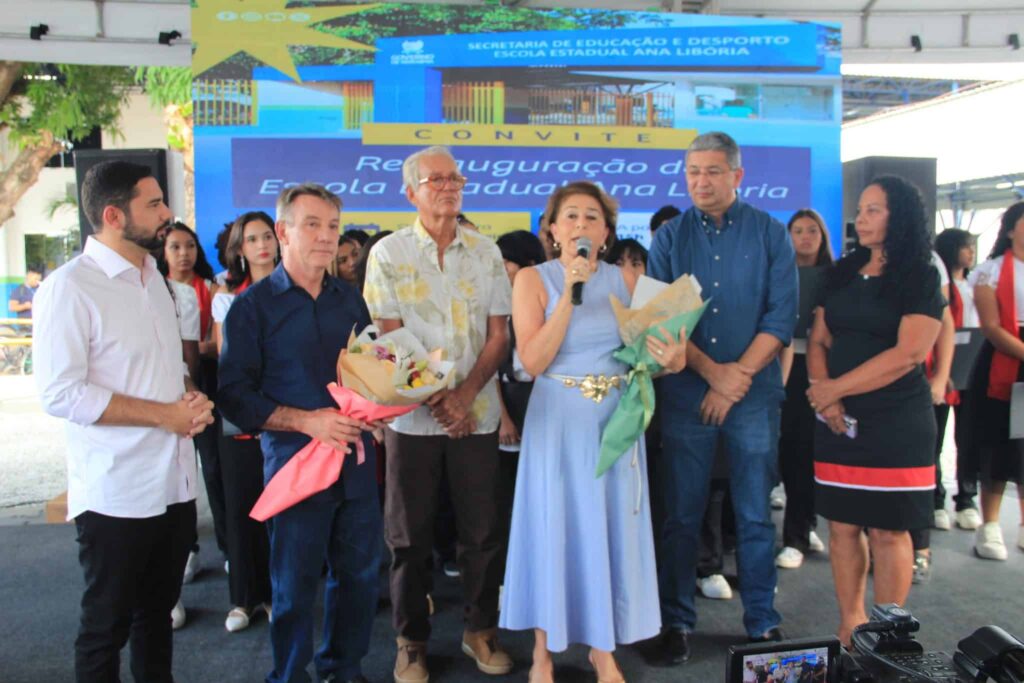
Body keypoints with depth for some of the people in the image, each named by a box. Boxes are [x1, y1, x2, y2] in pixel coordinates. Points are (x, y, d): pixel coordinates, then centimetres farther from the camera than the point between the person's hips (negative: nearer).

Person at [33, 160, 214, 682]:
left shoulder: (154, 279, 11)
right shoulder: (69, 288, -13)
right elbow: (61, 394, -20)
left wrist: (191, 398, -1)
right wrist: (164, 414, -18)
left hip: (175, 483, 7)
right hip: (115, 495, -7)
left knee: (158, 612, 21)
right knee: (106, 625, 11)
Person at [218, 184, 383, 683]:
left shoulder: (350, 300, 11)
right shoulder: (253, 305, -4)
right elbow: (236, 395, -9)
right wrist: (308, 421, -18)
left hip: (357, 463, 5)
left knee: (359, 574, 14)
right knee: (294, 586, 7)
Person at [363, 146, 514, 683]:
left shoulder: (485, 252, 6)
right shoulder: (389, 253, 0)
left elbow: (499, 335, 3)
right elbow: (389, 337, -3)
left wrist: (465, 394, -10)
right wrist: (434, 398, -11)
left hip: (477, 412, 2)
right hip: (411, 413, -1)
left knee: (483, 529, 8)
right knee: (410, 534, 7)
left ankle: (481, 629, 27)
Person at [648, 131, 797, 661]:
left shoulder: (770, 234, 3)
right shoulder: (669, 237, 5)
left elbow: (782, 315, -3)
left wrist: (740, 374, -12)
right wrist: (713, 371, -11)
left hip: (754, 393, 0)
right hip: (685, 392, 1)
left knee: (755, 514, 8)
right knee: (681, 513, 6)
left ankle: (762, 621, 23)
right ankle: (676, 621, 19)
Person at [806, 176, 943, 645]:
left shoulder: (921, 279, -3)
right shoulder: (843, 274, 11)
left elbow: (907, 355, -14)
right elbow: (818, 340, 9)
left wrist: (834, 388, -13)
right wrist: (824, 392, -9)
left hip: (896, 424, -4)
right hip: (838, 419, 4)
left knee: (888, 530, 1)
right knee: (842, 524, 7)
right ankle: (850, 623, 19)